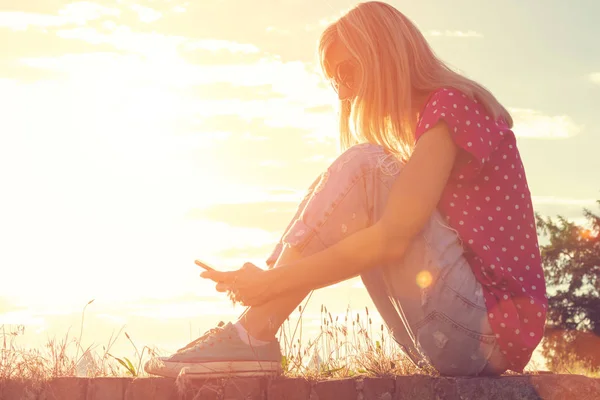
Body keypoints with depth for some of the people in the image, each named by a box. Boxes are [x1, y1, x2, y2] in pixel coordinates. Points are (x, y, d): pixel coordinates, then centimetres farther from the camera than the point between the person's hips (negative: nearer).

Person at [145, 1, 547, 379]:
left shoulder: (450, 105, -10)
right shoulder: (432, 118, 20)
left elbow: (391, 239, -22)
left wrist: (272, 283, -17)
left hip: (494, 325, -9)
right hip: (466, 333, 9)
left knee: (362, 168, -17)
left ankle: (252, 337, -16)